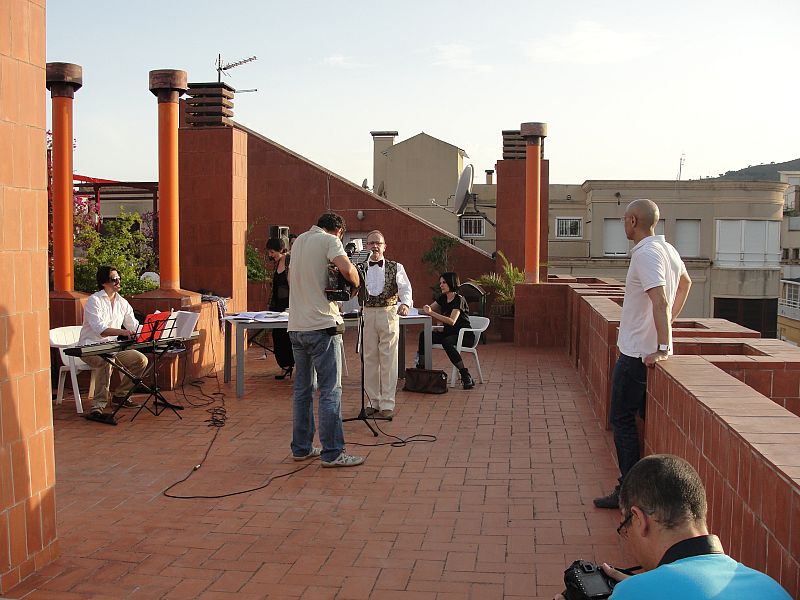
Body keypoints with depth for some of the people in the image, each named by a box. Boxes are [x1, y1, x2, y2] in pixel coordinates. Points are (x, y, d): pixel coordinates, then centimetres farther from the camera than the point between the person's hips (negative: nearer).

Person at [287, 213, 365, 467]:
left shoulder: (299, 240, 17)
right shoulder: (329, 240, -5)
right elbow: (347, 268, -23)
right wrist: (355, 284, -3)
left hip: (296, 326, 8)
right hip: (322, 325, -8)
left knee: (302, 389, 14)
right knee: (330, 391, -4)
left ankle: (301, 448, 20)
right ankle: (332, 453, -3)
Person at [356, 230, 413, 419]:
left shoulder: (396, 268, 4)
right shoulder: (360, 269, 9)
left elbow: (405, 288, -9)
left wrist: (405, 303, -29)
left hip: (389, 314, -2)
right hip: (367, 315, 2)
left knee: (388, 359, -2)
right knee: (370, 359, 6)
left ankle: (387, 404, 2)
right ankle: (374, 401, 16)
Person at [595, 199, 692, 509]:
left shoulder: (646, 254, -19)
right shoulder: (668, 249, 10)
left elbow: (660, 301, -30)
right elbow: (685, 283, 28)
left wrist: (663, 346, -31)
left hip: (638, 353, -9)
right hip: (650, 350, 9)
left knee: (622, 420, -1)